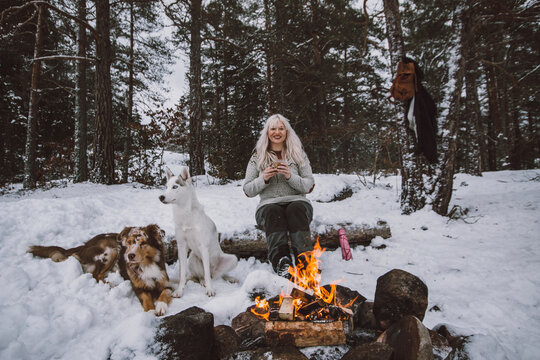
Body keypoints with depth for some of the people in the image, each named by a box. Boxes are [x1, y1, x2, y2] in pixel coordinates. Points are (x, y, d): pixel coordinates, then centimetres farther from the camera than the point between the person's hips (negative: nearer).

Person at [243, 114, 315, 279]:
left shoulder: (298, 154, 14)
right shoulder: (258, 157, 13)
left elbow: (309, 186, 6)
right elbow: (248, 191, 10)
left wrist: (291, 177, -12)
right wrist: (263, 178, -9)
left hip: (297, 201, 1)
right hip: (268, 204, 0)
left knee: (296, 210, -34)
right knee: (273, 212, -35)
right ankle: (282, 263, -52)